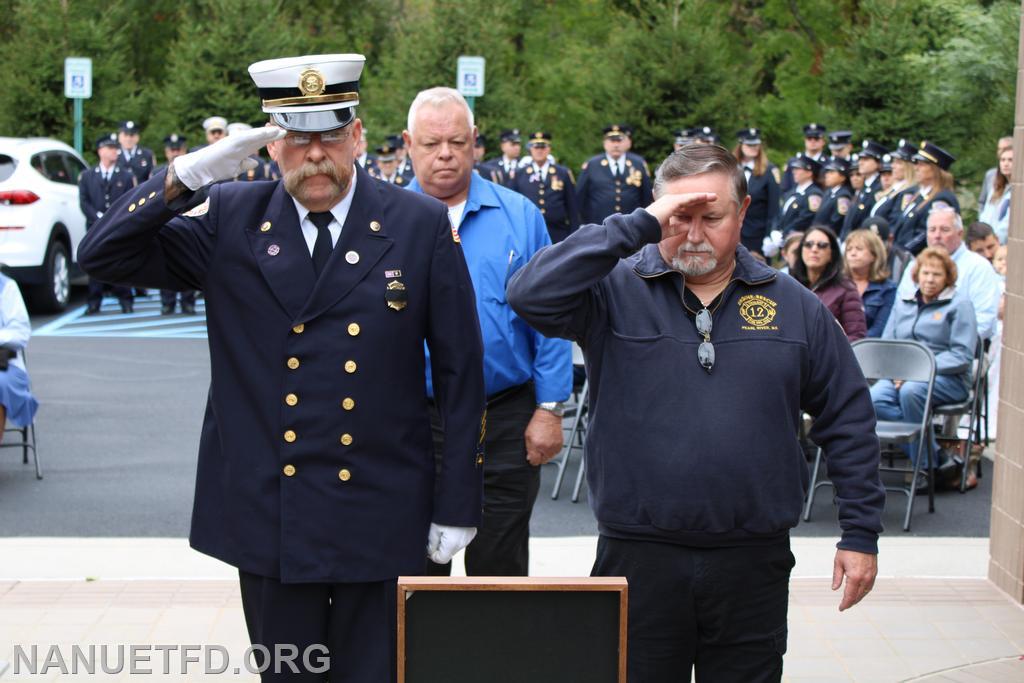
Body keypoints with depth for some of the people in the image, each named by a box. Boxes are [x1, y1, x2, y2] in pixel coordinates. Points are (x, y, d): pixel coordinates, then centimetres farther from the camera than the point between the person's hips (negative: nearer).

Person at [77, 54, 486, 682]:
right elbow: (103, 254, -2)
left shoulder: (422, 225, -3)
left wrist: (457, 506, -2)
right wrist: (190, 176, -16)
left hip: (381, 520, -1)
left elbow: (459, 371, -1)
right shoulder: (230, 219, 2)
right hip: (267, 514, 2)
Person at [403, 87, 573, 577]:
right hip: (412, 422, 0)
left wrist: (549, 409, -3)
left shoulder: (519, 216, 2)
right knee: (417, 574, 12)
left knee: (500, 570, 10)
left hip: (506, 424, 0)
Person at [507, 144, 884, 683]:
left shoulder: (793, 306, 5)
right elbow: (531, 294, -21)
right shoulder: (617, 290, -2)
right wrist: (637, 226, -20)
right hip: (638, 556, -1)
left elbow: (848, 421, 10)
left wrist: (861, 534, 6)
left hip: (753, 561, 2)